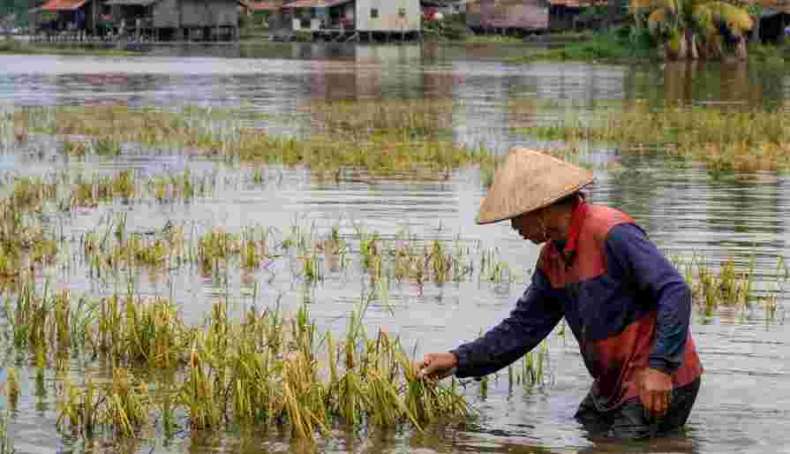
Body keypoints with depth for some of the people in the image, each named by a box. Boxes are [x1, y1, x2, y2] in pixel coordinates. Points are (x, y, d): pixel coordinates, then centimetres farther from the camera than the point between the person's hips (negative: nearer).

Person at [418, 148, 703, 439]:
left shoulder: (612, 233, -21)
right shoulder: (552, 257, 8)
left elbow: (675, 293, -24)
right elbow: (523, 326, 13)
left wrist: (659, 367, -29)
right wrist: (459, 361, 5)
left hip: (658, 385, -9)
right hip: (613, 383, 9)